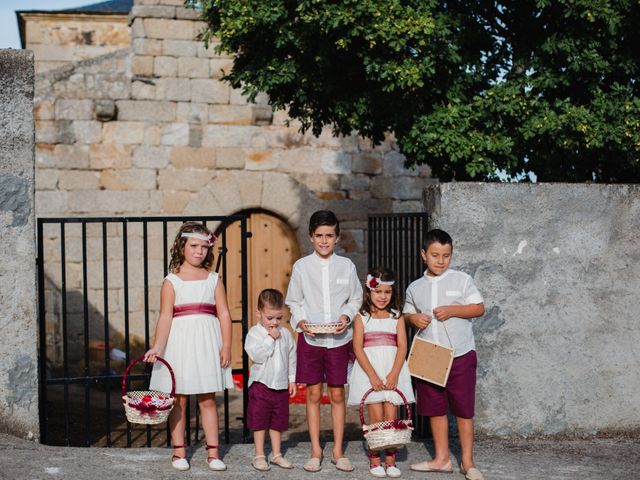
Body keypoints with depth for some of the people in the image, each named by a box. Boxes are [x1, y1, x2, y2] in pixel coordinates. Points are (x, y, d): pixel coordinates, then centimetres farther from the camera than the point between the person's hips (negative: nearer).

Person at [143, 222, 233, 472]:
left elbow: (224, 314, 5)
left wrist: (226, 346, -3)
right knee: (178, 400, 5)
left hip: (206, 343, 2)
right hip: (180, 342, -2)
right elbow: (165, 317, -7)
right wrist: (157, 347, -18)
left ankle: (213, 452, 10)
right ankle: (179, 451, 16)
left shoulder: (213, 280, 8)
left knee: (208, 400, 5)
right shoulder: (171, 281, 0)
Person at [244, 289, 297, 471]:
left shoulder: (285, 334, 4)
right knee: (259, 421, 3)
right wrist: (270, 338, -22)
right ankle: (259, 456, 12)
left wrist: (292, 379, 10)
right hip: (261, 384, -4)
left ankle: (276, 454, 23)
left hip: (281, 385, 4)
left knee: (278, 422, 12)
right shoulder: (254, 333, -9)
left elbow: (292, 358, 12)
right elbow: (256, 355, -23)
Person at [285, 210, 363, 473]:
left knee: (337, 394, 5)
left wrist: (347, 316, -9)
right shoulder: (301, 266, 2)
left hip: (339, 339, 0)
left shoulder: (346, 266, 3)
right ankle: (315, 451, 14)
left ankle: (338, 451, 15)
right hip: (310, 338, 0)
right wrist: (300, 321, -10)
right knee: (313, 393, 4)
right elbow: (293, 301, 7)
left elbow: (356, 298, 9)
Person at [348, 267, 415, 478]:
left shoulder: (397, 317, 8)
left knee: (391, 416, -2)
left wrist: (394, 374, -12)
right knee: (376, 417, -6)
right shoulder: (361, 318, 4)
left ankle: (390, 461, 7)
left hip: (393, 369, 2)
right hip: (369, 369, -1)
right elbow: (358, 348, -4)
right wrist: (373, 375, -13)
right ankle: (374, 461, 6)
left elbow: (402, 346, 1)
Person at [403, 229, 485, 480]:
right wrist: (413, 318, -6)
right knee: (435, 408, 10)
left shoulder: (462, 280, -2)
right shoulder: (415, 287, 8)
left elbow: (479, 308, -3)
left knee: (463, 409, 1)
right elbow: (407, 313, 17)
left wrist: (453, 310, -16)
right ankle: (441, 459, 21)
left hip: (460, 355, -4)